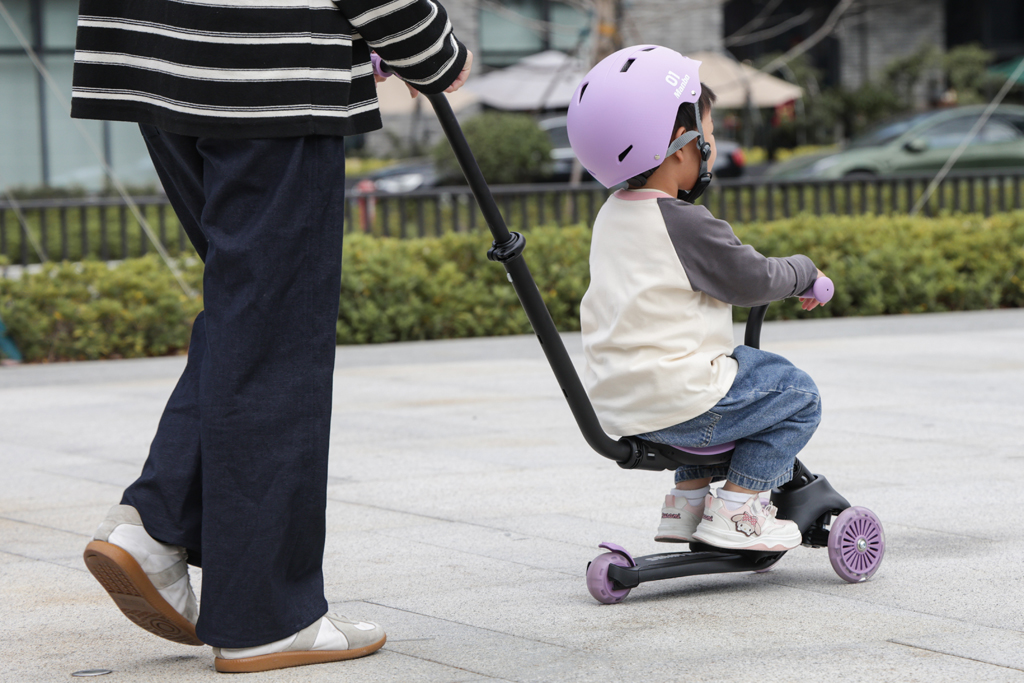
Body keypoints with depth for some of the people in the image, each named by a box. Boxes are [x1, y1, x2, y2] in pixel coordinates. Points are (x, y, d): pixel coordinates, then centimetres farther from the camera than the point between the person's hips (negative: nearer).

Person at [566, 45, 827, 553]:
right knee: (796, 396, 5)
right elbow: (752, 282, -8)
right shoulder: (685, 225, -16)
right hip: (674, 405, -9)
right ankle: (733, 511, 2)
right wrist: (804, 274, 12)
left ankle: (688, 499, 28)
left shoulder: (611, 216, 12)